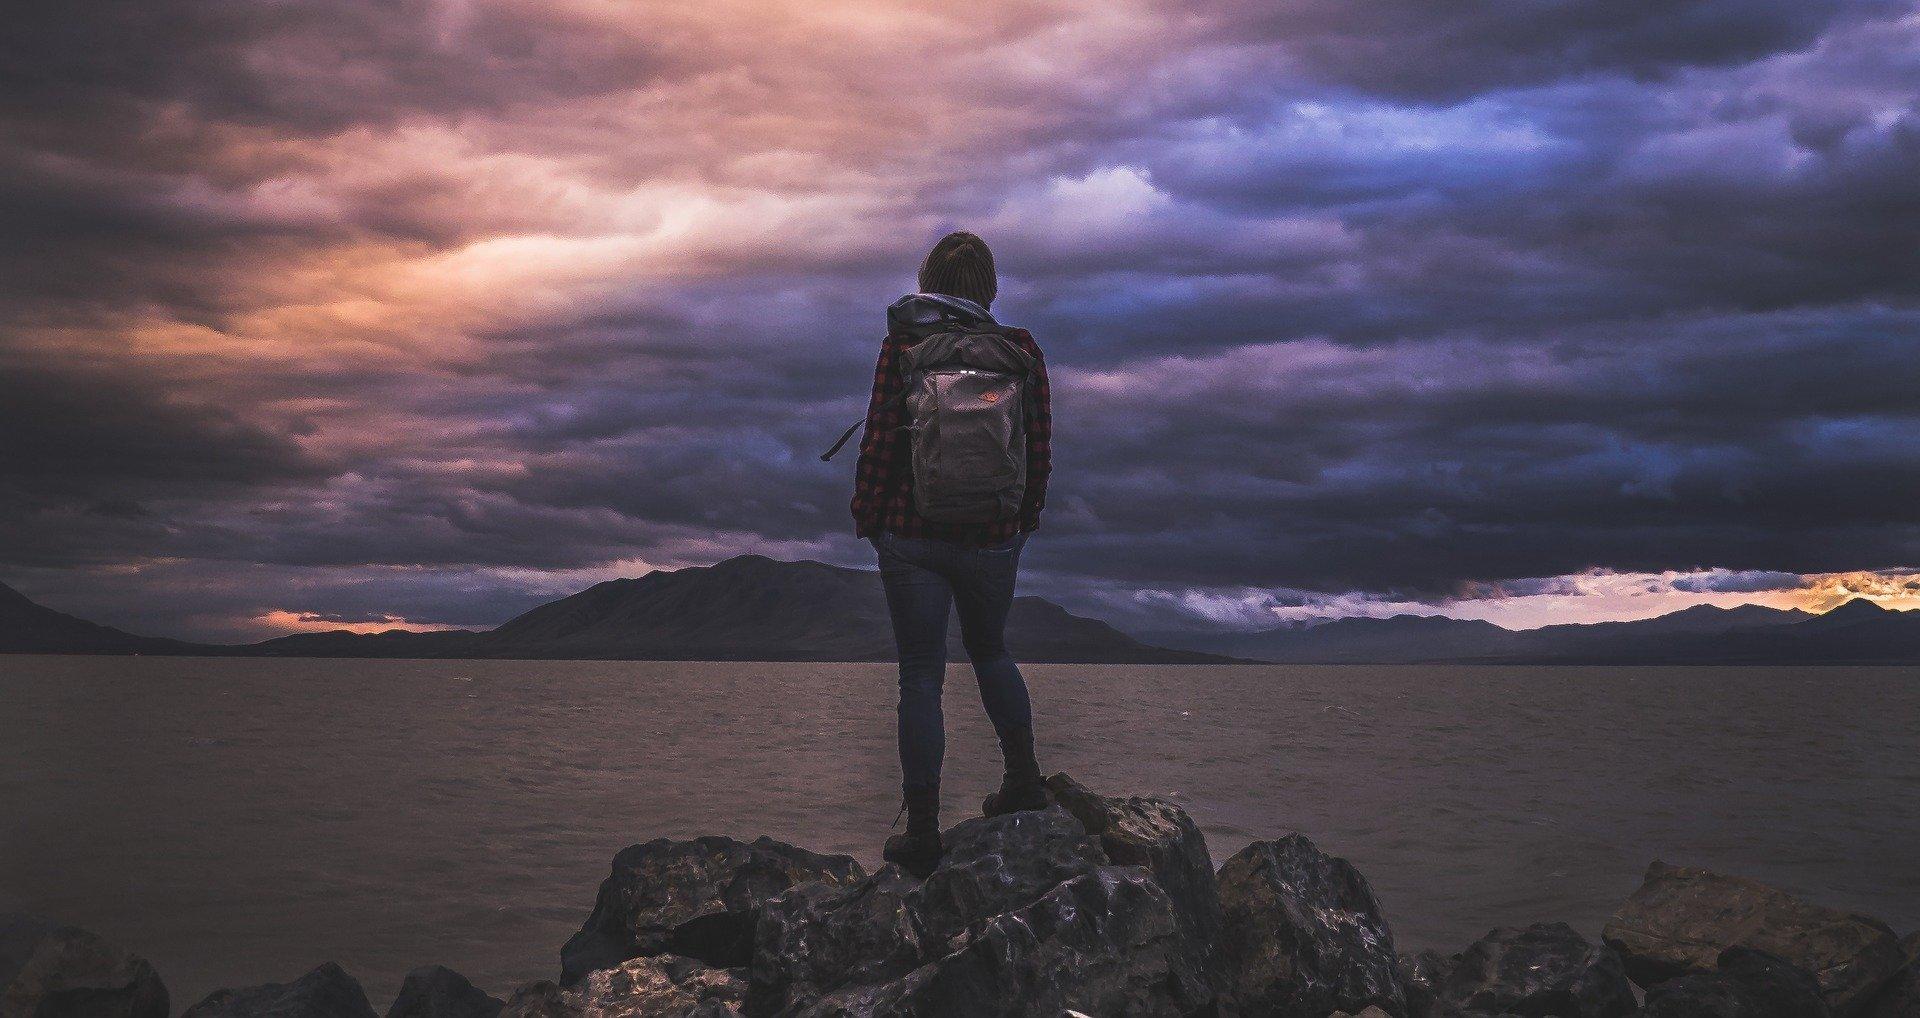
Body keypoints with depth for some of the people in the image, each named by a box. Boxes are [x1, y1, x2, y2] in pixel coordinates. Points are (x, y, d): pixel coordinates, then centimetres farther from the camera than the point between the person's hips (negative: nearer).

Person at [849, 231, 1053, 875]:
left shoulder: (903, 343, -5)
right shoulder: (1021, 349, 0)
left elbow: (881, 436, -8)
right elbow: (1039, 448, 2)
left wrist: (867, 515, 5)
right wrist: (1025, 520, 16)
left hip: (911, 533, -2)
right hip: (993, 538, 2)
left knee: (921, 676, 5)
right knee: (989, 650, 28)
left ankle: (922, 834, 8)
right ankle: (1024, 778, 27)